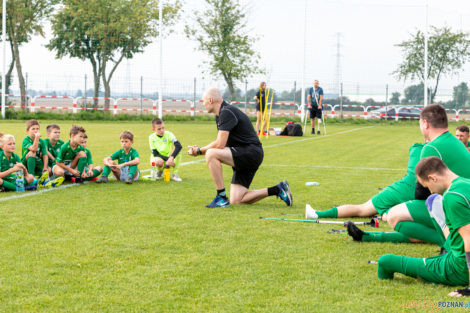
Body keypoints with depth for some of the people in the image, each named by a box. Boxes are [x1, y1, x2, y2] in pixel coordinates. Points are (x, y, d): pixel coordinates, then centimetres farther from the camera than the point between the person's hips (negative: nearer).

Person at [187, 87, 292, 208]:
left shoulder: (226, 112, -15)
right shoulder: (220, 114, 16)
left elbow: (220, 145, -21)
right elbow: (221, 143, 19)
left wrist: (200, 151, -8)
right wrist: (199, 149, 9)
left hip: (251, 152, -10)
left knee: (211, 154, -24)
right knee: (236, 201, 4)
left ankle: (221, 198, -19)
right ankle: (278, 189, 13)